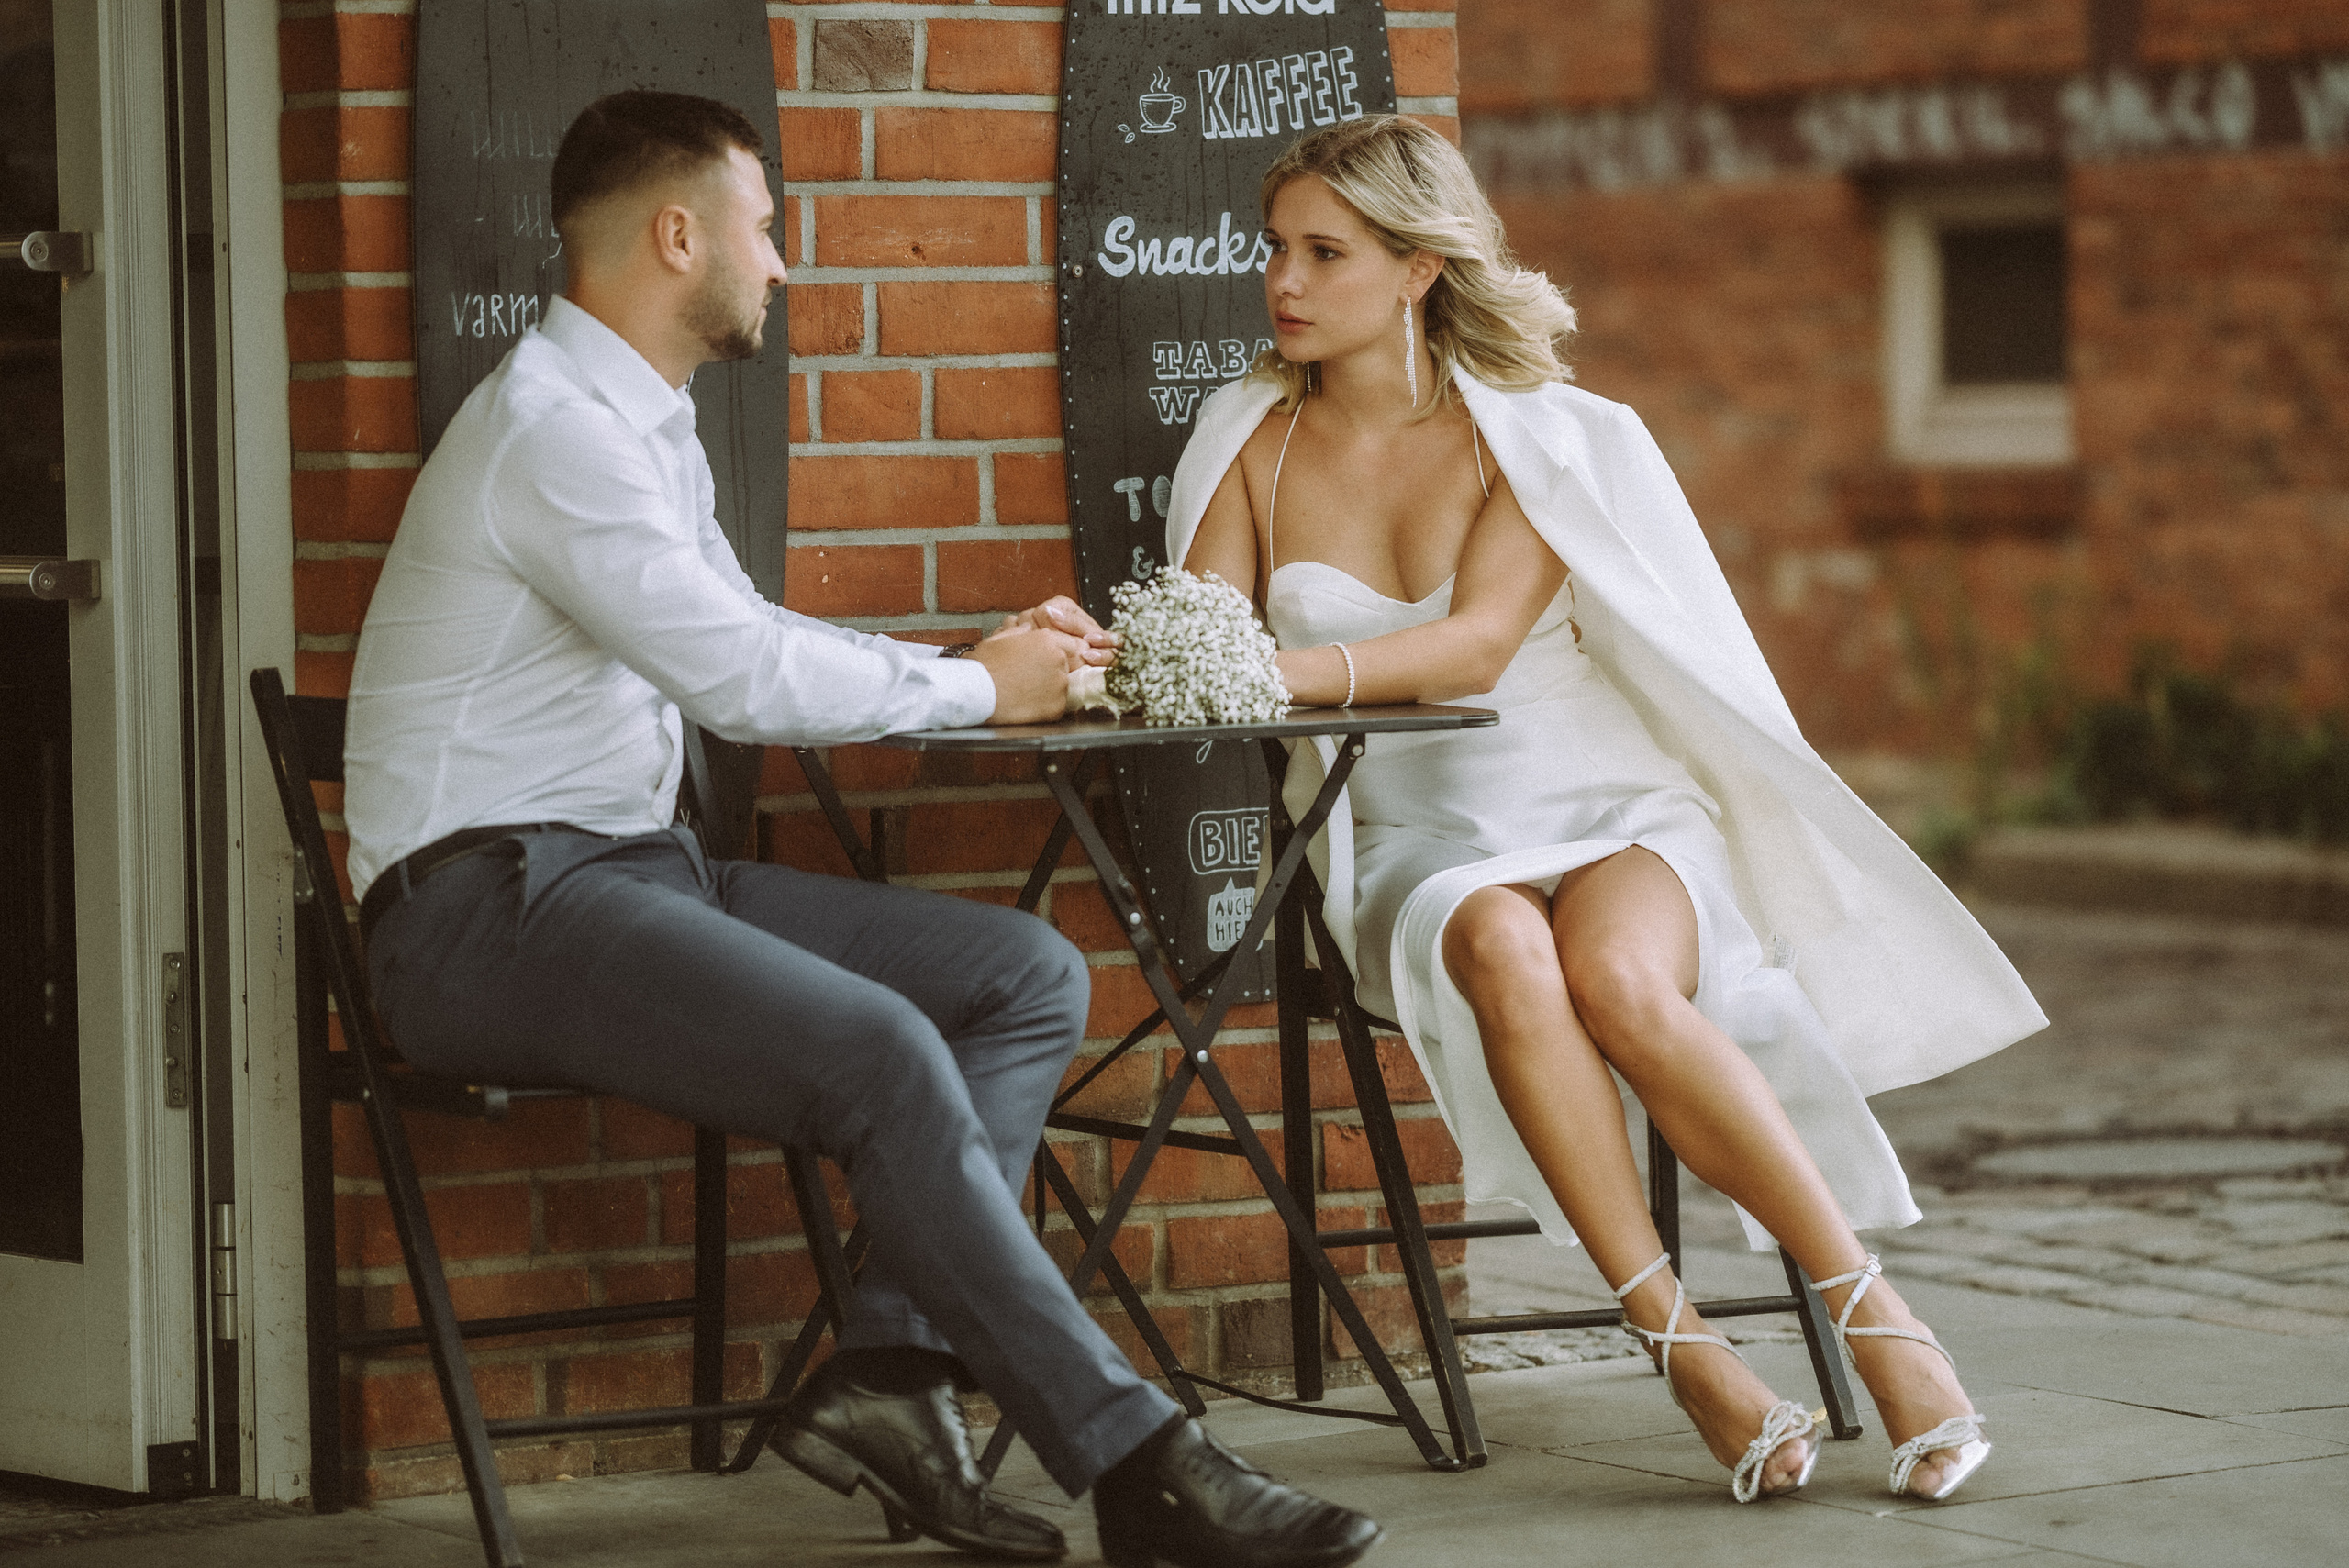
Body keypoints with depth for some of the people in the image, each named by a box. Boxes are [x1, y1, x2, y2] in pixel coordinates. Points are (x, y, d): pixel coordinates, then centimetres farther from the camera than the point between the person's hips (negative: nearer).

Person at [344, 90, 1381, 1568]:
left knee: (1030, 975, -1)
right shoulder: (554, 430, -15)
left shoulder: (648, 422, 18)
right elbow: (744, 678, -19)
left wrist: (991, 660, 13)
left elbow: (748, 646, 27)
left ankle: (891, 1373, -14)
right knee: (880, 1050, -30)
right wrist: (976, 690, -4)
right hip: (495, 901, -11)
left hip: (632, 867, 11)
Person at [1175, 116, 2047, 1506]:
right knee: (1502, 951, -36)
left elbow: (1475, 647, -18)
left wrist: (1287, 672, -35)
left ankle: (1873, 1312, -28)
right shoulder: (1253, 442, 7)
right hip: (1418, 854, 1)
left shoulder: (1542, 438, -2)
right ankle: (1684, 1350, -34)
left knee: (1612, 971, -36)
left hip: (1615, 817, -1)